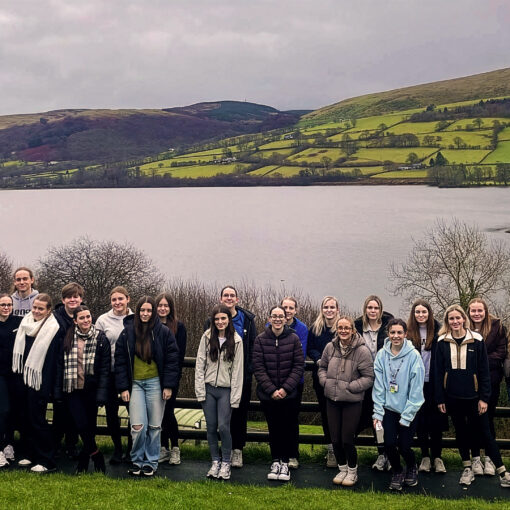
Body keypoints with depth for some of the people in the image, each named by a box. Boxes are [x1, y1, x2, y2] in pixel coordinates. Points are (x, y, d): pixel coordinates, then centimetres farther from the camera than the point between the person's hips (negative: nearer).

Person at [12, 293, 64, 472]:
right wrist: (17, 376, 14)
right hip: (23, 378, 7)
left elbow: (52, 360, -14)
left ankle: (47, 461, 3)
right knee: (24, 417, 12)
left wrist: (47, 387, -17)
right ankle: (29, 454, 24)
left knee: (37, 420, -4)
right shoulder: (25, 323, 10)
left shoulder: (54, 329, -11)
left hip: (38, 381, -7)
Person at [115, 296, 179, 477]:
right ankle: (137, 461, 12)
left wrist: (169, 385, -6)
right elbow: (120, 360, 7)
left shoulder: (163, 332, -1)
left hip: (155, 382, -1)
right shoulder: (127, 332, 4)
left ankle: (151, 462, 19)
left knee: (154, 426, 4)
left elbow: (172, 359, 0)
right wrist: (123, 387, 0)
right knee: (138, 426, -8)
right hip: (135, 383, 1)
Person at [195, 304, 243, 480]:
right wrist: (200, 390, -4)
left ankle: (226, 463, 10)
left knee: (223, 426, -9)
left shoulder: (236, 341, -2)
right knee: (211, 427, 6)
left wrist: (235, 397, -6)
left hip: (226, 390, -2)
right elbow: (200, 364, 2)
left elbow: (237, 369, -2)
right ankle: (215, 461, 21)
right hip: (208, 388, 2)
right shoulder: (207, 337, 2)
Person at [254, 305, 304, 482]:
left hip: (289, 394, 0)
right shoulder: (260, 340, -3)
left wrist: (286, 388, -12)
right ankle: (275, 461, 23)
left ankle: (285, 462, 18)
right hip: (267, 394, 0)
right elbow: (258, 368, -5)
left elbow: (299, 366, -3)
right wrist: (271, 390, -13)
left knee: (287, 428, 5)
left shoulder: (294, 339, -3)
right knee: (273, 428, 9)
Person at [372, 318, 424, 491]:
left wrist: (406, 416, -10)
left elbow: (416, 389, -10)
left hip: (408, 410, -2)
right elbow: (378, 386, 0)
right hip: (388, 407, 2)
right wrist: (378, 413, -4)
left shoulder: (414, 356, -12)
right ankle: (397, 472, 24)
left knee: (404, 447, -1)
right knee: (389, 443, -5)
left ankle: (411, 468, 33)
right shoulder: (382, 355, -4)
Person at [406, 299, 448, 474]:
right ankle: (425, 456, 17)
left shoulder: (438, 332, 0)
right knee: (419, 421, 6)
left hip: (434, 383, -1)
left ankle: (437, 457, 14)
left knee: (436, 421, 3)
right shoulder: (408, 333, 2)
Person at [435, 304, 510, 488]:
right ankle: (467, 469, 25)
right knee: (460, 431, 12)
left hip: (473, 395, -2)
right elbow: (439, 371, 3)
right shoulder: (443, 342, -1)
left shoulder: (477, 340, -5)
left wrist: (484, 398, -6)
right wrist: (440, 398, 0)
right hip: (453, 396, 2)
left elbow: (484, 371, -3)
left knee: (484, 432, 2)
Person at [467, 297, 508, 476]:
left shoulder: (497, 327, 2)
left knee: (488, 418, 4)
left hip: (490, 379, 0)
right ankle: (475, 457, 14)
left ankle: (490, 458, 14)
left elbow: (501, 352, -2)